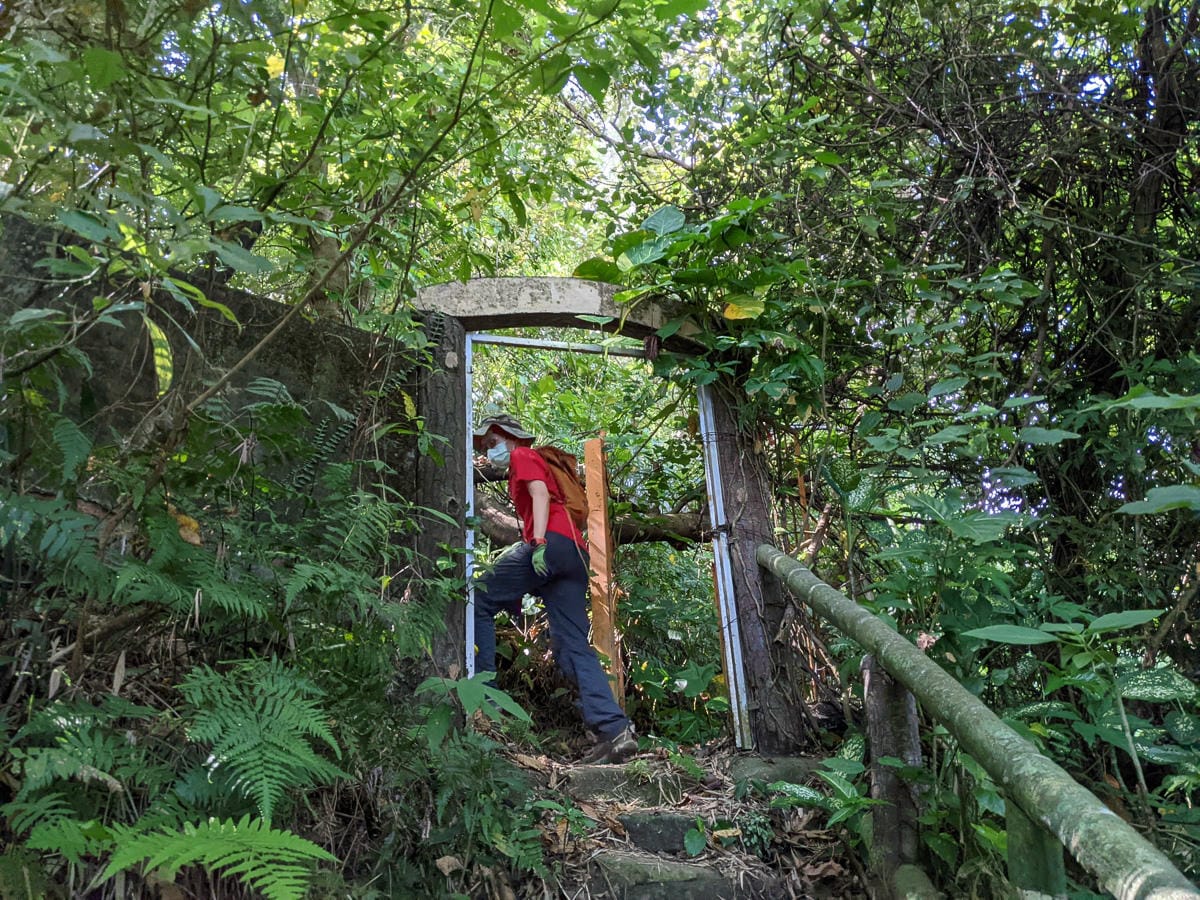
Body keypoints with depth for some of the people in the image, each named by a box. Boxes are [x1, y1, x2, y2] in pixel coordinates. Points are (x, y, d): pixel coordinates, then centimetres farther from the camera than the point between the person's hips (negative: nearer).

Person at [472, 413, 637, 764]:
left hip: (552, 542, -9)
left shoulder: (522, 455, 13)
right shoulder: (532, 467, 37)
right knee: (573, 647, -1)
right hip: (576, 554, 9)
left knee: (478, 602, -2)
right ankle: (615, 730, -13)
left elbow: (541, 494, -6)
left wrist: (538, 542, -19)